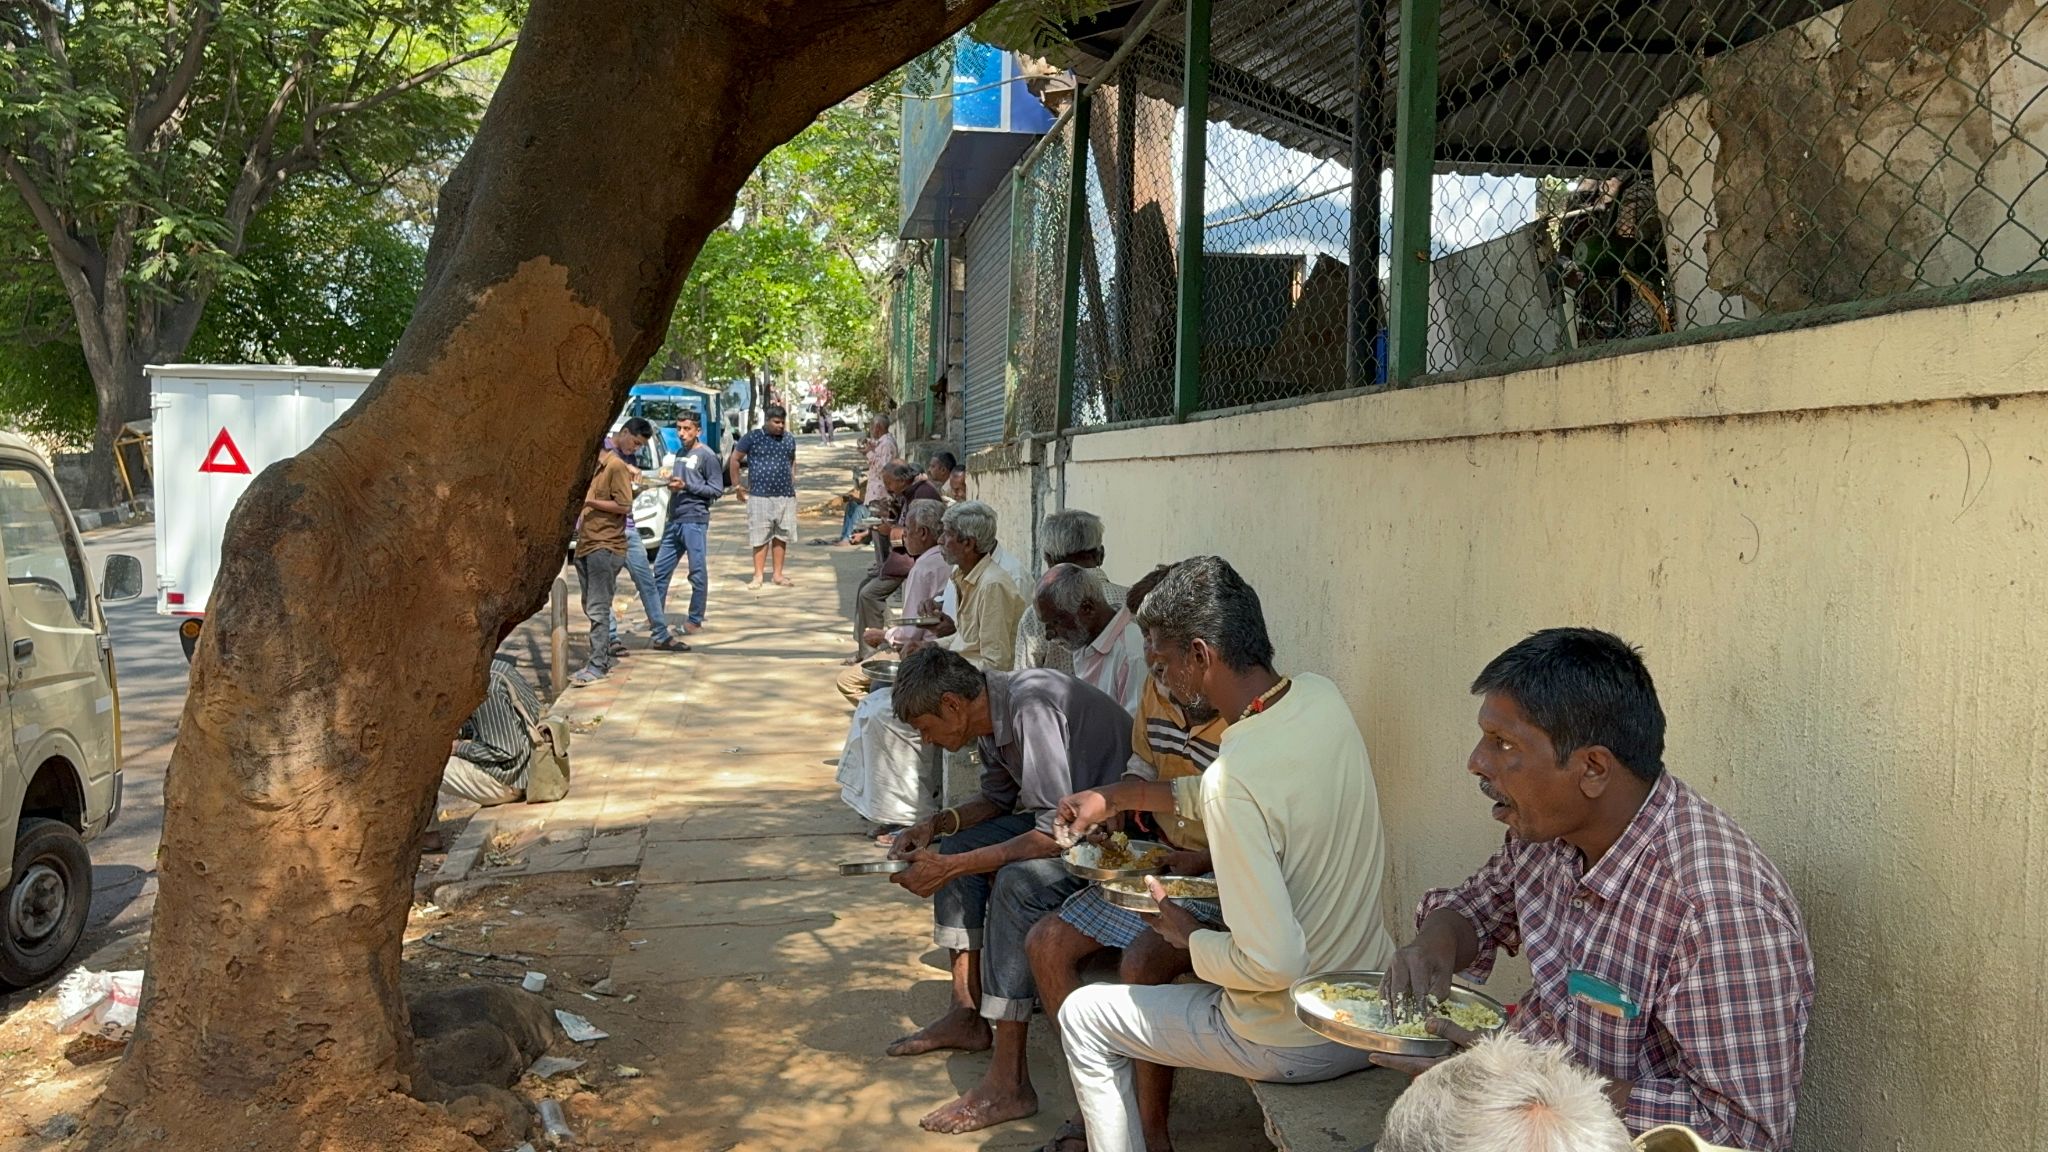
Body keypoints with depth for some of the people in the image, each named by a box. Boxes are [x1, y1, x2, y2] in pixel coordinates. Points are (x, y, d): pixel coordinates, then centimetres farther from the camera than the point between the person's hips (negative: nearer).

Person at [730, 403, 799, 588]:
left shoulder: (789, 439, 10)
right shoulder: (753, 438, -3)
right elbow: (735, 459, 4)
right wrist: (737, 484, 3)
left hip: (786, 496, 4)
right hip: (760, 496, -4)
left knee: (781, 536, 7)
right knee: (760, 538, -1)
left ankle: (778, 574, 15)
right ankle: (758, 575, 5)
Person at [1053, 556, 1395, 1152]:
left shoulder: (1234, 778, -31)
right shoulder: (1322, 697, -7)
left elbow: (1272, 963, -31)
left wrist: (1189, 936, -11)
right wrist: (1117, 797, 13)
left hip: (1297, 1045, -8)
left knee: (1083, 1019, 12)